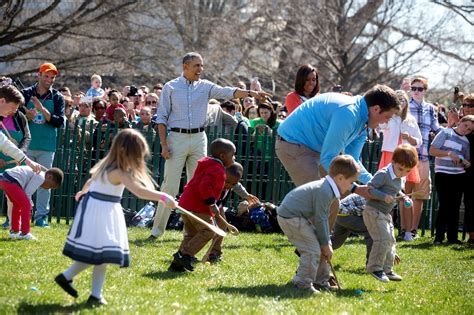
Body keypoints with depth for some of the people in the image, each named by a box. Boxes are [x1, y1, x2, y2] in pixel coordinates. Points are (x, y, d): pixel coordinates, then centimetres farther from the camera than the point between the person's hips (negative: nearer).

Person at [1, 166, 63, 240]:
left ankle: (14, 231, 33)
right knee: (26, 205, -8)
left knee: (17, 205, 24)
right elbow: (27, 193, -8)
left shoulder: (37, 174, 24)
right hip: (11, 181, -11)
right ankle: (25, 233, -7)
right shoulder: (40, 177, -7)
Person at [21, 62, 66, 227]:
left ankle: (41, 215, 6)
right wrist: (27, 116, -18)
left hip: (47, 147, 0)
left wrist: (43, 110, -17)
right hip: (27, 145, 0)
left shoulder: (57, 98, 5)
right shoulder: (26, 94, 5)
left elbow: (59, 122, -5)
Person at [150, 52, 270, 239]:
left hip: (199, 139, 3)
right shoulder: (171, 88, 1)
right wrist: (164, 145, -8)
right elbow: (161, 118, 1)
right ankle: (157, 229, 0)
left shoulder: (205, 87, 8)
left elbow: (227, 92, -5)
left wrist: (250, 93, -23)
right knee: (170, 186, -6)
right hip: (177, 137, -3)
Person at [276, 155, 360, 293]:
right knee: (313, 250, -16)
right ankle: (302, 283, -10)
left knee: (320, 248, 16)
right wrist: (325, 244, -11)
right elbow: (320, 219, -20)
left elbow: (324, 218, 13)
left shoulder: (328, 189, 10)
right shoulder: (324, 191, -24)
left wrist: (326, 243, 10)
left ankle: (320, 281, 26)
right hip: (290, 218, -11)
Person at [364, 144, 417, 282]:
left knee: (390, 240, 12)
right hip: (374, 212, -10)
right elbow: (370, 188, -23)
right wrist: (384, 197, -32)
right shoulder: (383, 174, -18)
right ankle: (374, 267, -7)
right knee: (383, 239, -17)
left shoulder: (398, 179, 11)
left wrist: (404, 197, 7)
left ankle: (387, 269, 20)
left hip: (385, 214, 10)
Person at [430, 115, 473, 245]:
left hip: (459, 176, 5)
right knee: (444, 205, -8)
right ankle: (438, 237, -2)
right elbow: (432, 151, -6)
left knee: (455, 206, 5)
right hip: (443, 174, -5)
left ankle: (452, 236, 10)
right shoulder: (446, 133, -1)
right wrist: (448, 153, -19)